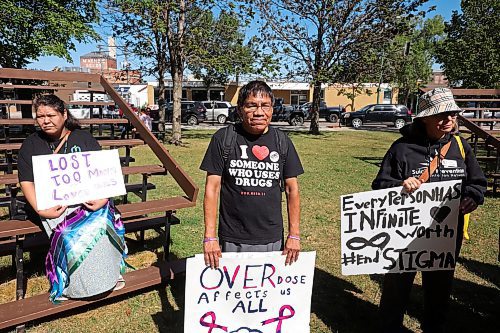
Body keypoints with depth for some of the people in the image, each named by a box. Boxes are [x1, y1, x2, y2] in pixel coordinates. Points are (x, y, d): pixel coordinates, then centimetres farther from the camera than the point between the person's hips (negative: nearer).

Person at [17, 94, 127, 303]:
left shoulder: (83, 138, 10)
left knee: (100, 221, -32)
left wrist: (103, 198, -15)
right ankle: (69, 284, -12)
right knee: (69, 233, -32)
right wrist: (40, 210, -16)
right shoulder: (31, 144, 11)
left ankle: (109, 274, -14)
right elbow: (27, 182, 2)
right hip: (52, 203, 0)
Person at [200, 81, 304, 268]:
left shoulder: (282, 141, 1)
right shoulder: (223, 139, -7)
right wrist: (210, 237, -10)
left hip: (273, 239, 2)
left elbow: (292, 189, 4)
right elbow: (212, 188, -6)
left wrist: (294, 235, 2)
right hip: (232, 240, -2)